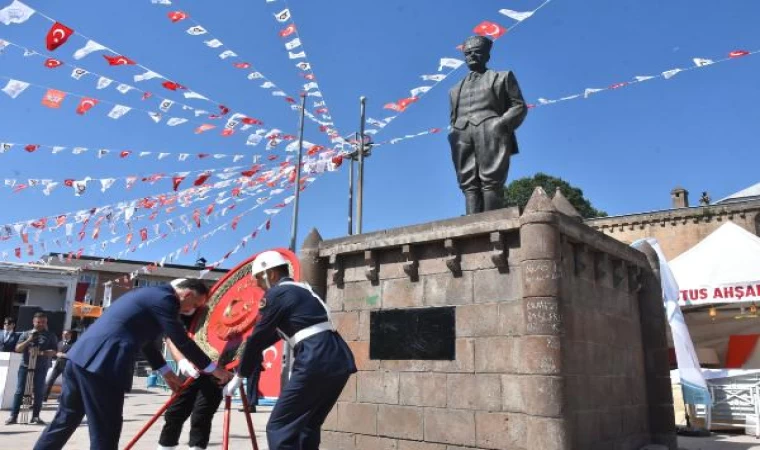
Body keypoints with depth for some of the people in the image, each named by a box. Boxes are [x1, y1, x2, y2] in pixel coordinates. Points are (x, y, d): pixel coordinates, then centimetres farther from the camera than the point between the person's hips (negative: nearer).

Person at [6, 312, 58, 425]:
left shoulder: (50, 336, 5)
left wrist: (42, 353, -20)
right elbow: (17, 349, 4)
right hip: (25, 366, 1)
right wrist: (28, 340, -11)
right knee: (19, 391, -1)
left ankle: (35, 416, 6)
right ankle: (13, 416, 3)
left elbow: (54, 352, -2)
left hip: (41, 368, -1)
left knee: (38, 392, -1)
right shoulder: (26, 334, 10)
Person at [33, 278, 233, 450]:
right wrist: (213, 368, 1)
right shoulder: (164, 298, -9)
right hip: (101, 364, -10)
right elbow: (182, 341, -9)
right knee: (105, 433, -1)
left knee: (65, 420, 21)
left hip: (82, 356, 10)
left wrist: (165, 371, 32)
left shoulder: (150, 294, 21)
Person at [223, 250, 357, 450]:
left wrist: (240, 376, 14)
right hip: (340, 361, 9)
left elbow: (258, 338, 2)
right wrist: (247, 356, 40)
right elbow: (271, 334, 34)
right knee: (308, 425, 20)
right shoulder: (301, 290, 26)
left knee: (279, 427, 0)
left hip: (316, 363, -9)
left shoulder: (275, 294, 0)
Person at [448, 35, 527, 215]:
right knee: (469, 185, -13)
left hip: (490, 131, -3)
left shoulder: (502, 77, 22)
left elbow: (519, 106, 13)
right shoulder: (455, 89, 34)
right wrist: (454, 135, 7)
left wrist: (503, 123, -6)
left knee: (490, 182, -17)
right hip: (462, 136, 3)